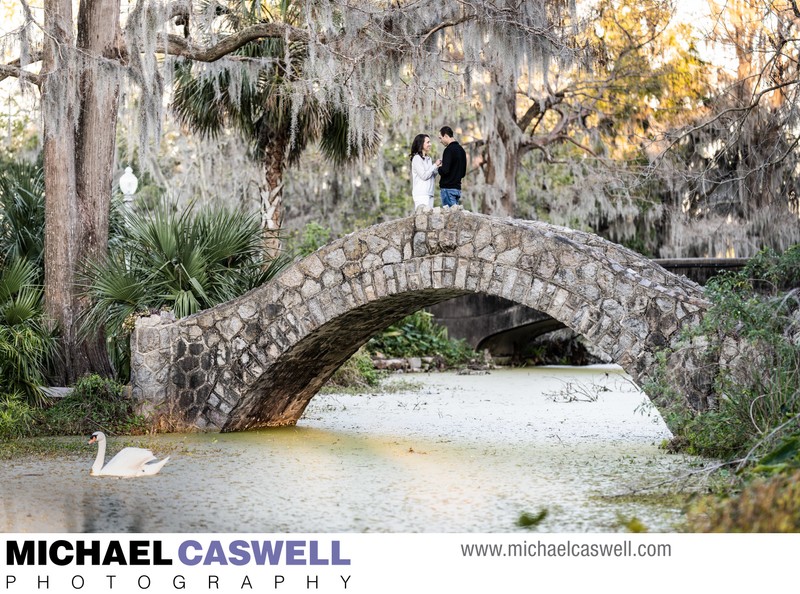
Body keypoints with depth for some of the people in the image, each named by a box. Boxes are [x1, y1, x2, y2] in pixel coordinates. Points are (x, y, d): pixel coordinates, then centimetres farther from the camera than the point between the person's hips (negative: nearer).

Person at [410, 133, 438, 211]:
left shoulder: (428, 159, 18)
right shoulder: (417, 158, -6)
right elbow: (424, 176, -12)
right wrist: (435, 166, -6)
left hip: (429, 194, 8)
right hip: (421, 195, -8)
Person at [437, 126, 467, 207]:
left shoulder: (449, 150, -13)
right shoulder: (461, 150, 14)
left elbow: (445, 170, -21)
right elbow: (463, 172, 20)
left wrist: (439, 167, -2)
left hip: (448, 188, -9)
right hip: (457, 187, 9)